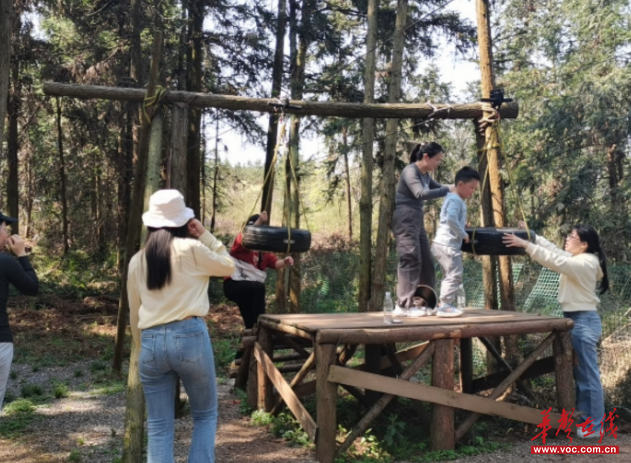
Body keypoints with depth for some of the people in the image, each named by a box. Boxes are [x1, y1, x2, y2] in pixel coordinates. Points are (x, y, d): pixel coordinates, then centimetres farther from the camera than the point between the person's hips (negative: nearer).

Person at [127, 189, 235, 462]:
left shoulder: (137, 261, 11)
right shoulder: (191, 249, -3)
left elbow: (134, 314, 17)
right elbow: (228, 267, 13)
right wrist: (205, 236, 13)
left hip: (151, 342, 4)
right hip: (190, 336, -4)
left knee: (158, 427, 10)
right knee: (205, 415, 14)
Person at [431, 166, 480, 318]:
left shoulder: (457, 200, 18)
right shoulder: (455, 200, -15)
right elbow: (451, 219, -29)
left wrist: (462, 224, 18)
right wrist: (464, 234, -19)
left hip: (446, 244, 11)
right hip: (447, 244, -11)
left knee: (450, 276, 18)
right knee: (455, 275, -10)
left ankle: (445, 305, 24)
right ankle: (445, 306, -8)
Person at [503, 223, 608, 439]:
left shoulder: (585, 263, -19)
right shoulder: (577, 259, 11)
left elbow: (555, 261, -30)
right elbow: (555, 251, 16)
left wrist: (526, 245, -33)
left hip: (584, 321, -10)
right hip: (576, 320, 11)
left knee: (588, 374, -3)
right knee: (579, 372, 17)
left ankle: (593, 425, 4)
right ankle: (584, 416, 28)